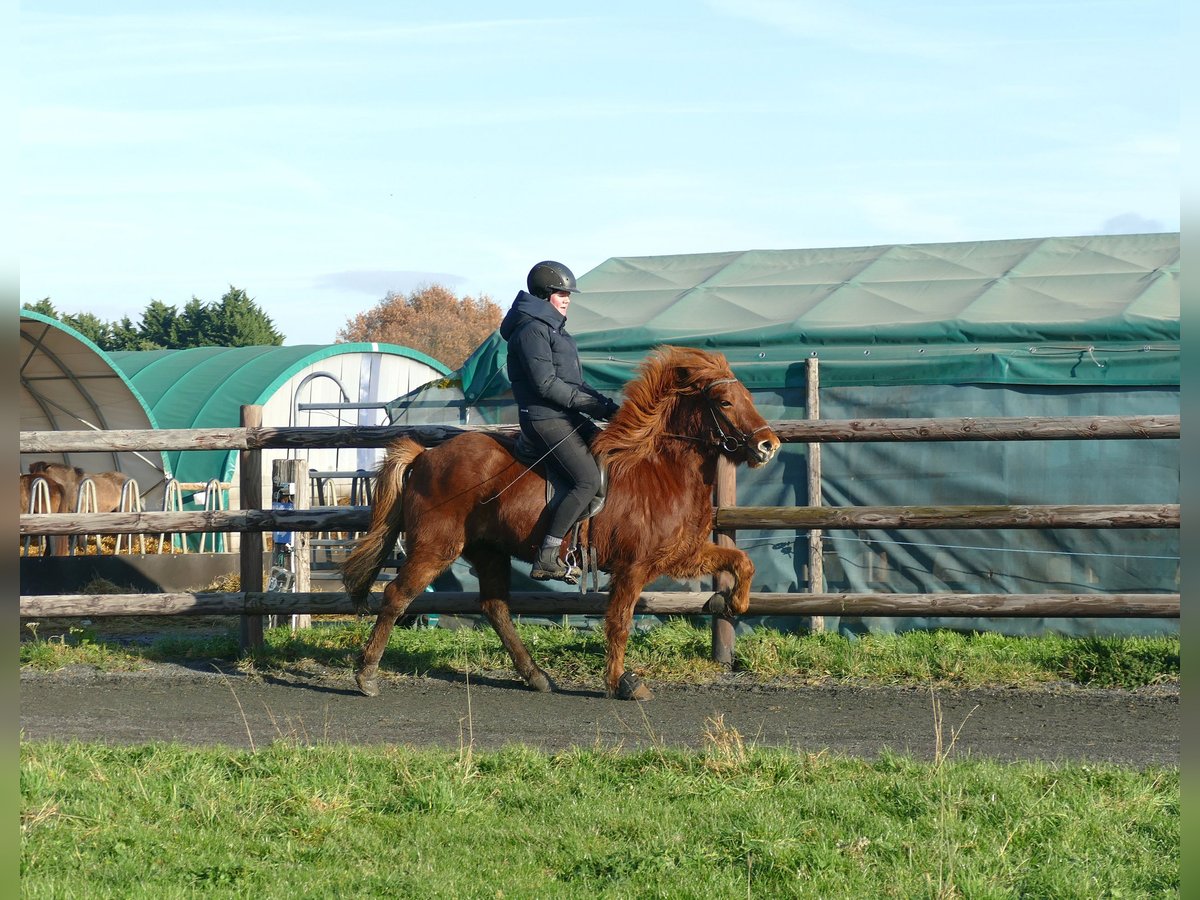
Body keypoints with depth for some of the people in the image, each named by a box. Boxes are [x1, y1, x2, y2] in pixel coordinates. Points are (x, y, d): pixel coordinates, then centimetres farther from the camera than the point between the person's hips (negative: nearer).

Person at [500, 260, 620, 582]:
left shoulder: (553, 328, 20)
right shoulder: (532, 329, -12)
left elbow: (575, 382, 21)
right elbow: (546, 384, -20)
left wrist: (607, 405, 7)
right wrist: (595, 406, -17)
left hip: (567, 417, 11)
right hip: (545, 419, -11)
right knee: (589, 479, -20)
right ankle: (546, 559, -20)